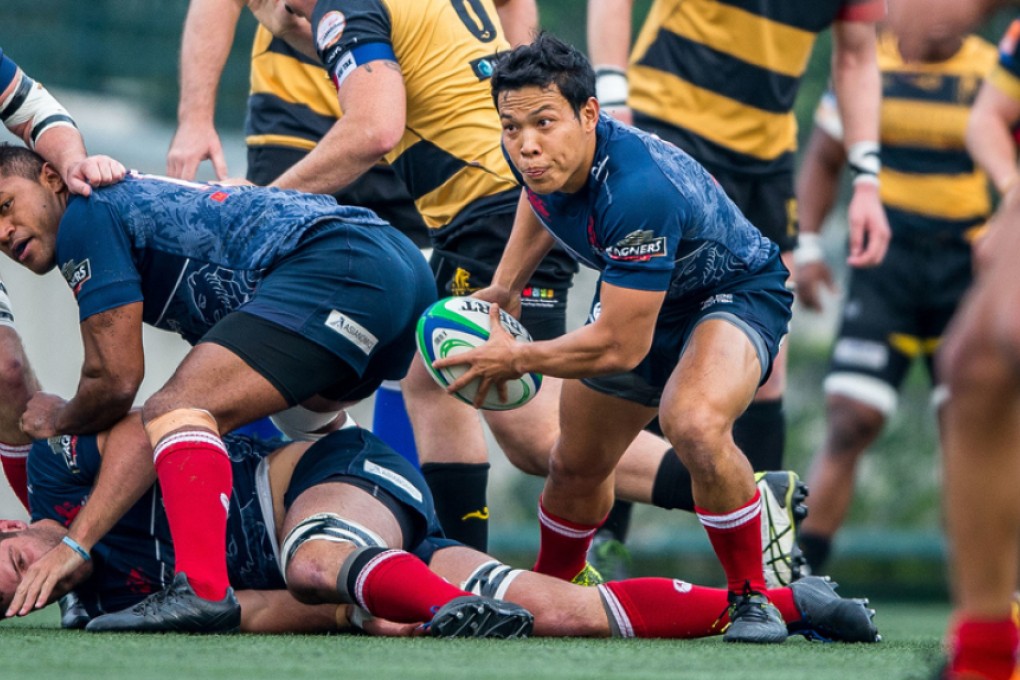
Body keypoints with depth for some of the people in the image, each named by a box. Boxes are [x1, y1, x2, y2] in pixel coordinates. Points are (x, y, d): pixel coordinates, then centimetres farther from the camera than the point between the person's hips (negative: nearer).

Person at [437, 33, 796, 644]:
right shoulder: (538, 156, -19)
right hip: (636, 294, 8)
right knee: (575, 467, 16)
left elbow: (620, 347, -33)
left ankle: (753, 596, -16)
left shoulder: (636, 191, -42)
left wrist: (515, 359, -21)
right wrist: (505, 286, 9)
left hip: (736, 292, -8)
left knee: (694, 424, -36)